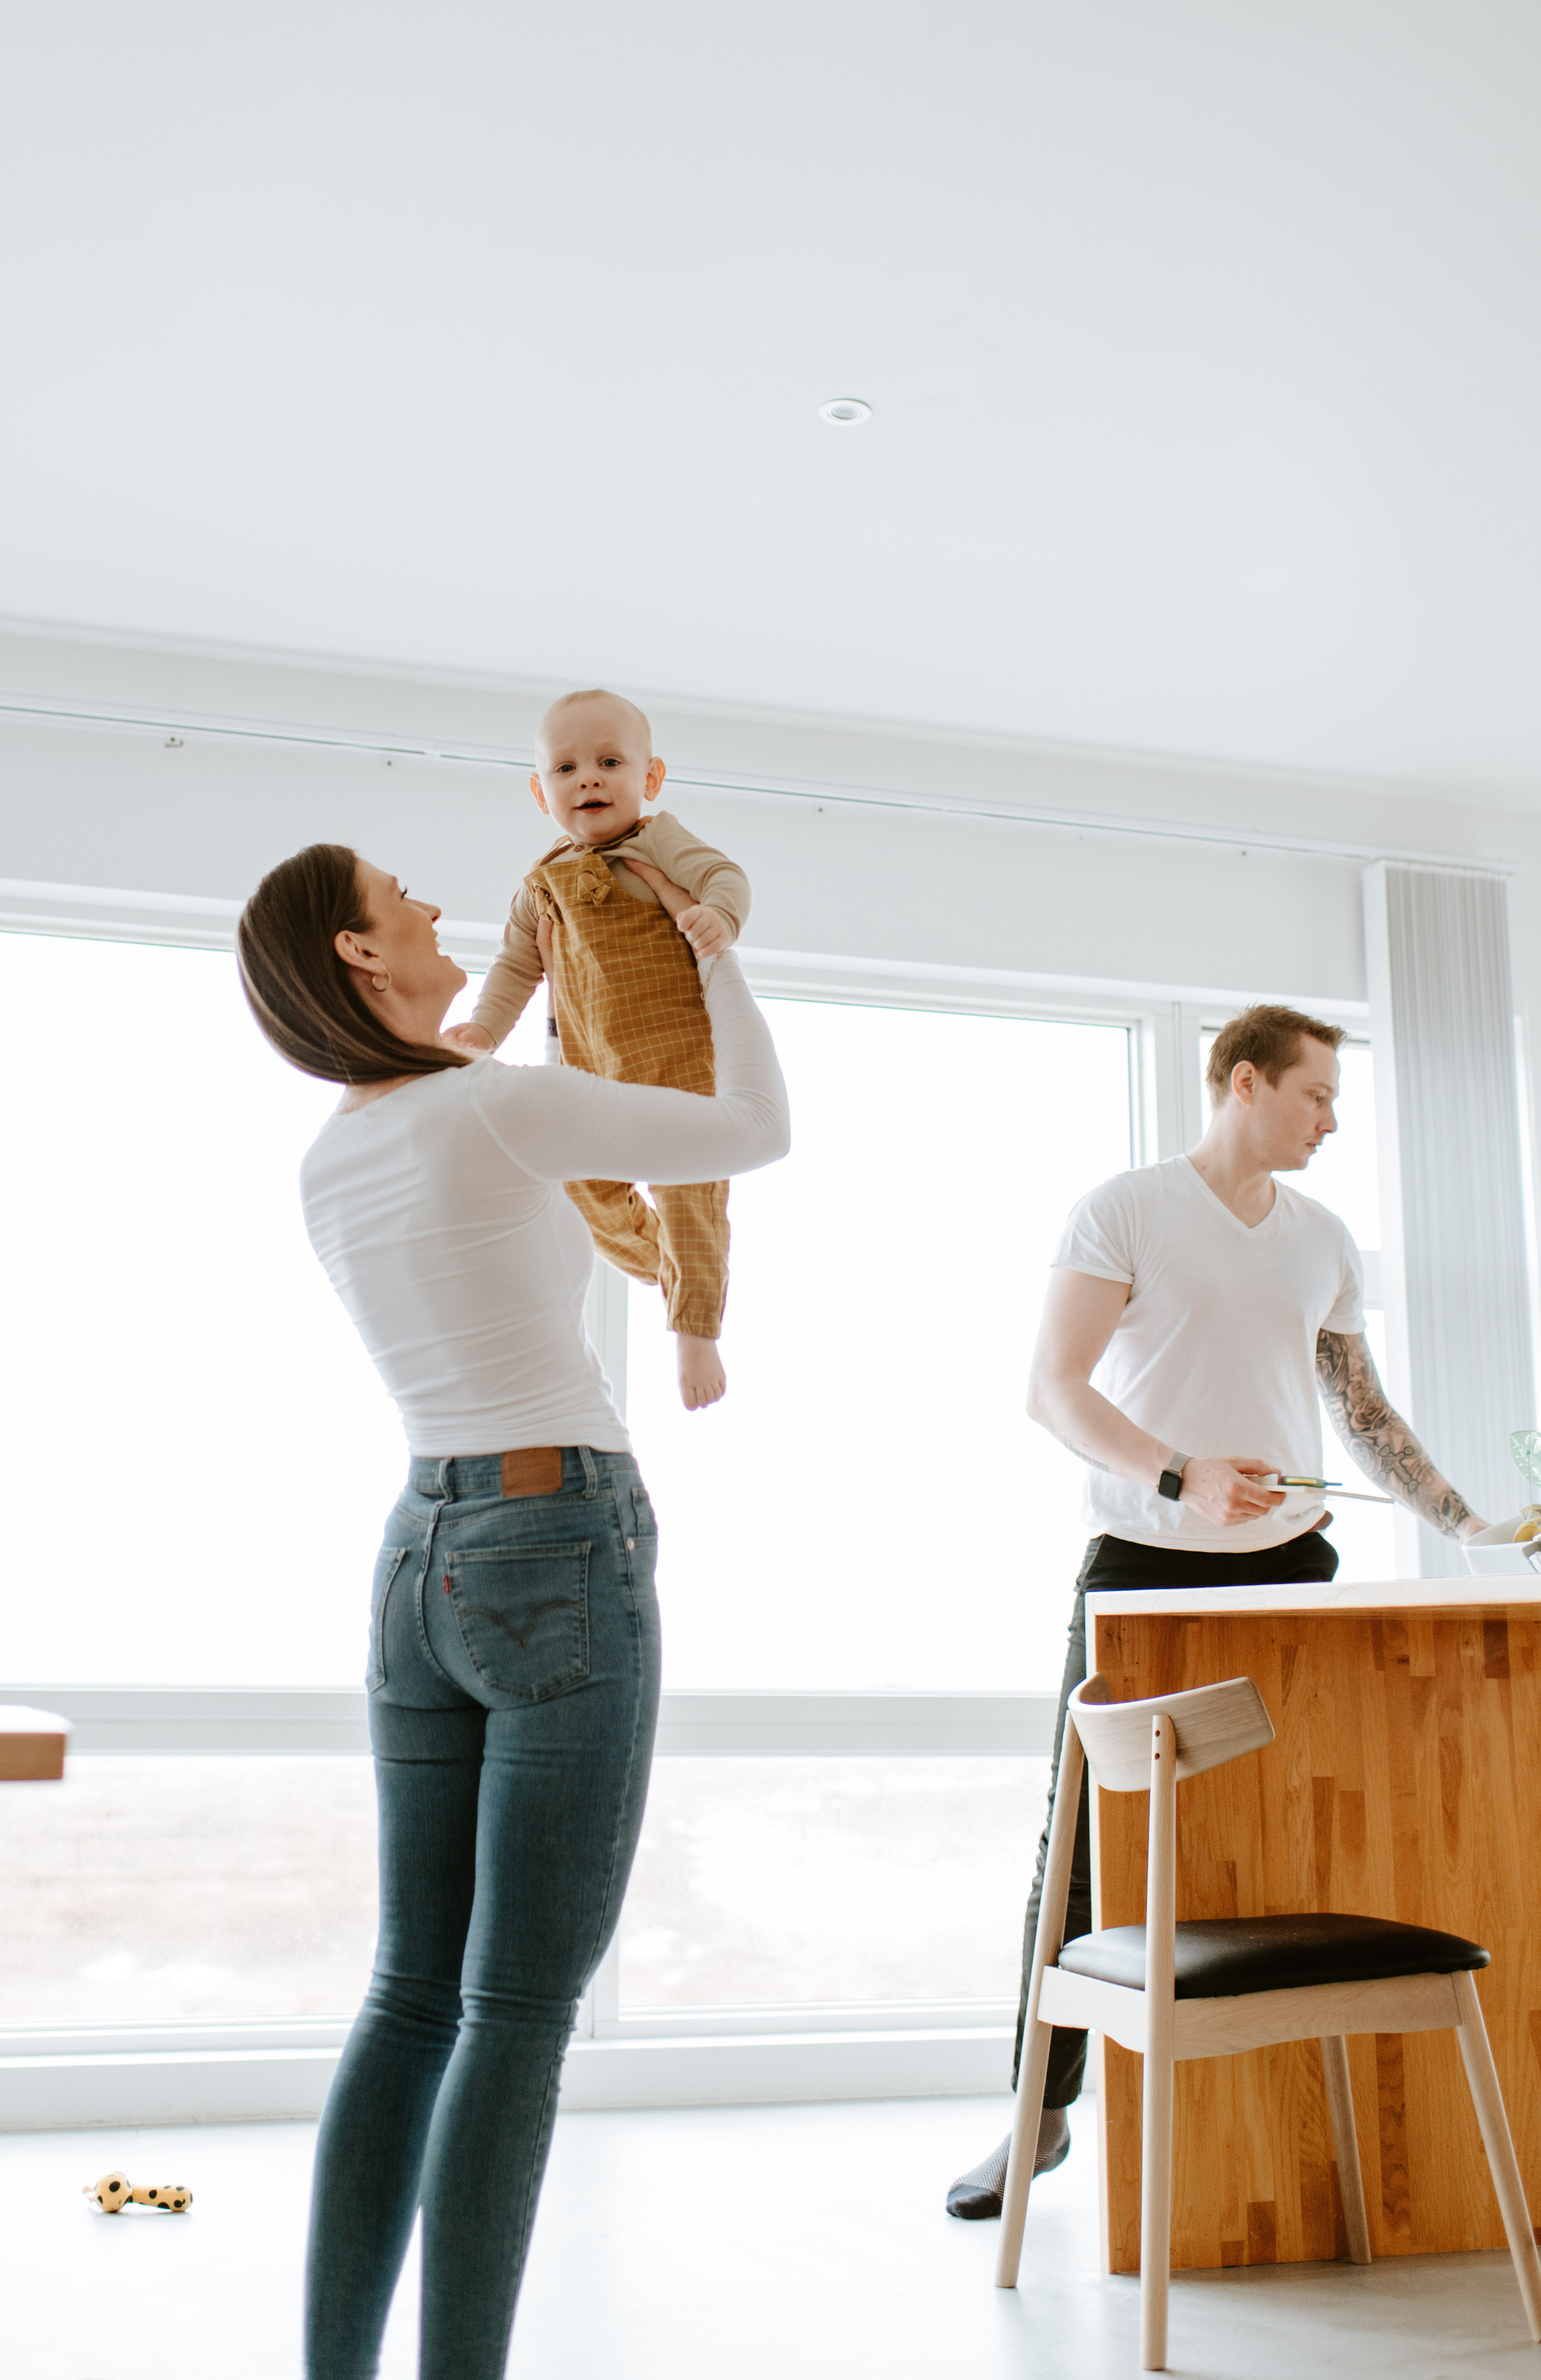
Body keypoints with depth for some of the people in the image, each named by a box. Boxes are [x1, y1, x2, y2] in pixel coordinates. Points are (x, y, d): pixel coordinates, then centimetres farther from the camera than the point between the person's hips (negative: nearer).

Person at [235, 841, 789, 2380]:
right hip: (564, 1577, -7)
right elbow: (759, 1135, 3)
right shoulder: (508, 1103, -9)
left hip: (422, 1577, 7)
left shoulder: (322, 1172, 13)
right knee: (522, 2009, -3)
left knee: (418, 1996, 11)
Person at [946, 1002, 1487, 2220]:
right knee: (1084, 1838, -2)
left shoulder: (1326, 1241, 14)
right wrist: (1178, 1476, -22)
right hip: (1145, 1567, -4)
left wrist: (1466, 1525, 10)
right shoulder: (1126, 1210, -2)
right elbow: (1053, 1388, -9)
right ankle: (1042, 2111, 10)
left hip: (1289, 1568, 4)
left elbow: (1364, 1409, 19)